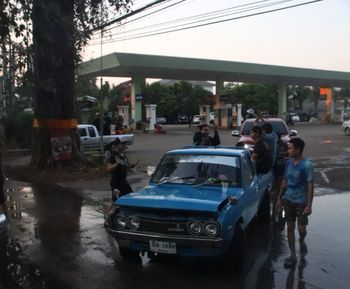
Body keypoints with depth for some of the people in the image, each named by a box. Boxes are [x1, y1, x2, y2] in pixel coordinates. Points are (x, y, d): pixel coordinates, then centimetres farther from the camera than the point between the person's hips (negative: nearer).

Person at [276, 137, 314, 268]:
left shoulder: (307, 165, -15)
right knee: (290, 228, 7)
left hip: (301, 201, -5)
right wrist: (279, 198, 11)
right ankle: (293, 255, 18)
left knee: (301, 229, -1)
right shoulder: (288, 163, 2)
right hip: (288, 200, 5)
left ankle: (302, 241, 34)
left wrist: (309, 205, -16)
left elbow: (310, 186, -14)